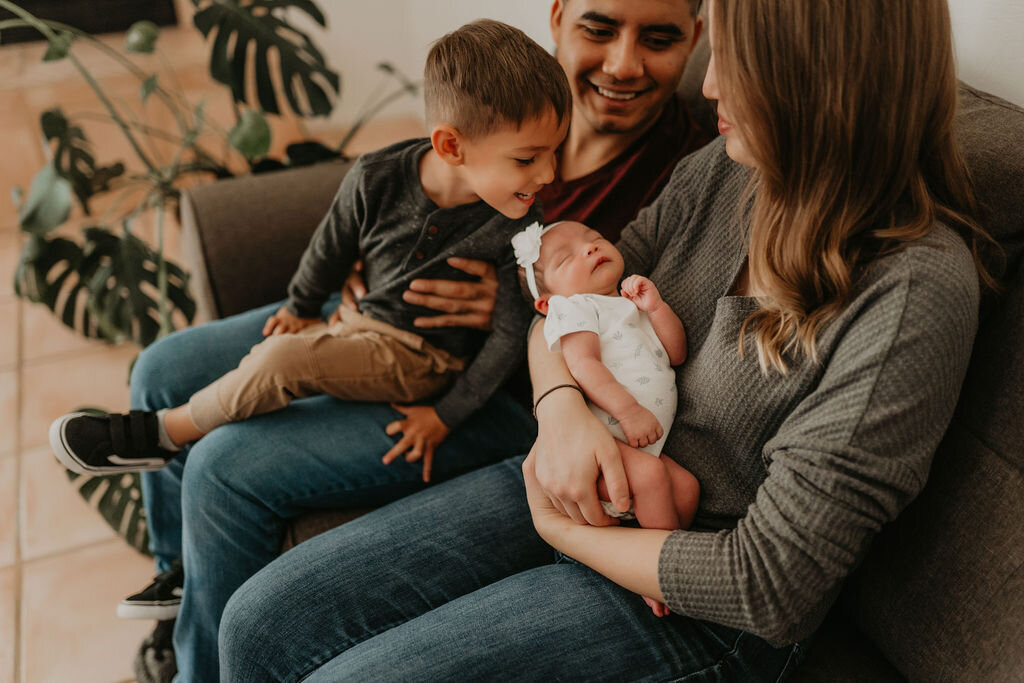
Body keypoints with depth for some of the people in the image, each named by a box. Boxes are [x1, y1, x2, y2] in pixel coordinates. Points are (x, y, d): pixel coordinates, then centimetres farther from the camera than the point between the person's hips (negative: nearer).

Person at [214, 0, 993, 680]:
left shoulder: (915, 294, -24)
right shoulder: (725, 170, -3)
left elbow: (766, 587, -22)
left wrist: (561, 529, -12)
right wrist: (562, 403, -14)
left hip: (697, 605, -6)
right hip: (570, 481, 6)